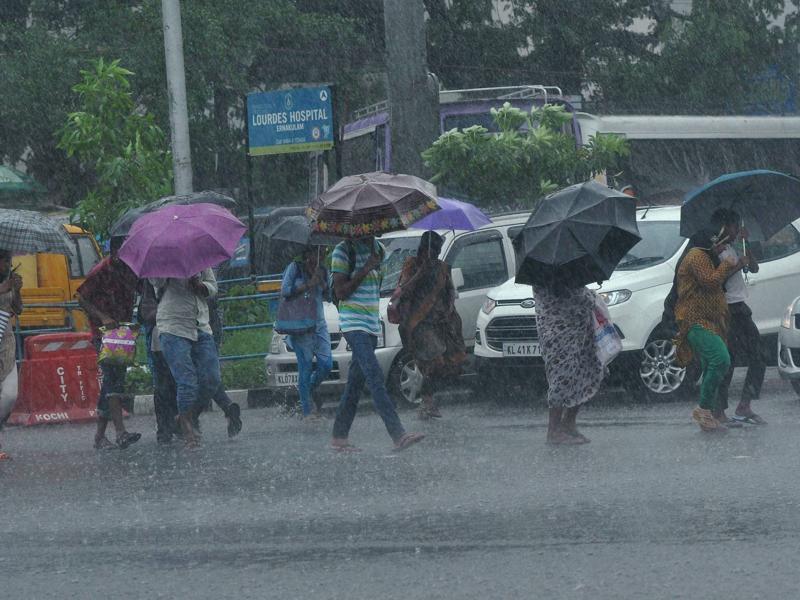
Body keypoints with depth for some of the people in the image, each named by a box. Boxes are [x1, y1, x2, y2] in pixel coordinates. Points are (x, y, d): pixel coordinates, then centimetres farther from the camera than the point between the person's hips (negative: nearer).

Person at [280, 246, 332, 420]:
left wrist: (320, 279, -7)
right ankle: (307, 410, -2)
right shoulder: (295, 267, -1)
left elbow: (328, 295, 8)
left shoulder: (321, 270, 12)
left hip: (319, 323, 5)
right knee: (306, 365, -7)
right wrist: (308, 285, -13)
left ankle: (309, 390, 25)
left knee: (326, 364, -4)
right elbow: (284, 291, -9)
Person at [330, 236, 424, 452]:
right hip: (353, 322, -8)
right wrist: (366, 269, -15)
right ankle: (398, 435, -29)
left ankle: (339, 437, 15)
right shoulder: (343, 251, -8)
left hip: (372, 323, 8)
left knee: (356, 382, 9)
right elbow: (340, 291, -13)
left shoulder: (376, 248, 13)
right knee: (375, 377, -18)